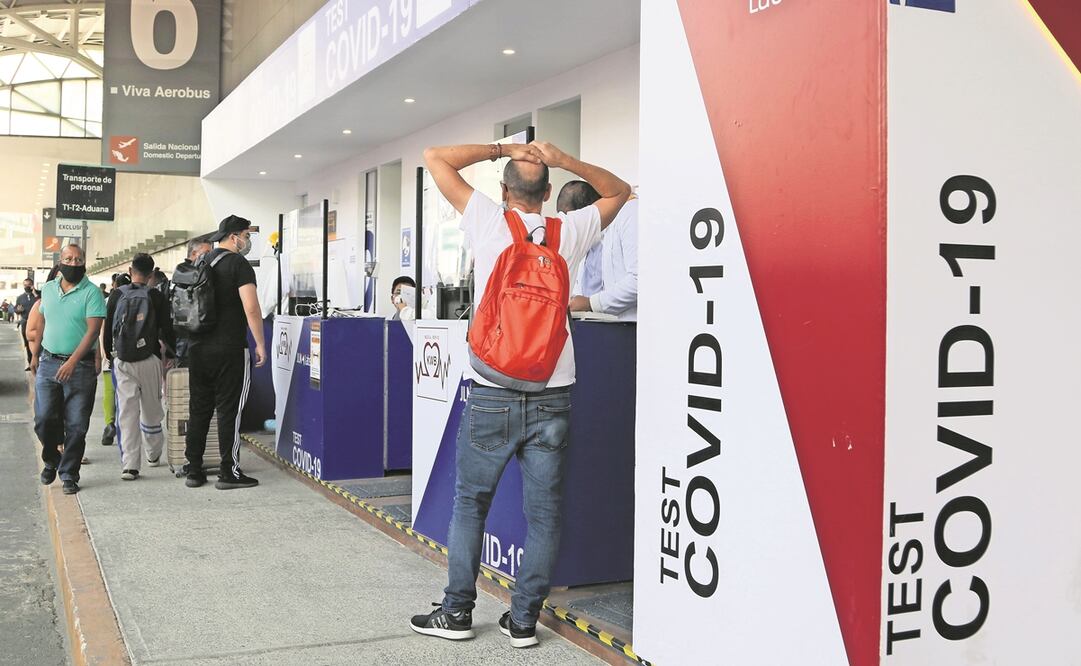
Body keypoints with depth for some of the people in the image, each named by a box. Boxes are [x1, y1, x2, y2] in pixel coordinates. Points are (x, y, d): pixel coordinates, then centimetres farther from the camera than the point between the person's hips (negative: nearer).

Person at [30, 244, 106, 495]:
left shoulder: (91, 293, -6)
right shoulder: (48, 289, 10)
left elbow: (93, 330, -14)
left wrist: (72, 362, -21)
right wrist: (35, 355, 20)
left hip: (80, 366, -4)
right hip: (48, 363, 4)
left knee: (76, 425, 0)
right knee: (43, 419, 0)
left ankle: (69, 474, 11)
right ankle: (51, 460, 26)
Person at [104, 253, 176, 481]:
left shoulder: (116, 296, 1)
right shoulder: (156, 297, -4)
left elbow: (107, 329, 6)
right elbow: (167, 331, -1)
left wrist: (109, 354, 19)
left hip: (122, 361, 1)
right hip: (149, 360, -1)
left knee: (127, 413, 1)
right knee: (151, 409, 15)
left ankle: (129, 465, -4)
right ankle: (153, 453, 32)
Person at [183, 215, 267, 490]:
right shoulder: (239, 264, -9)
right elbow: (251, 308, -18)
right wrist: (260, 345, -12)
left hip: (198, 349, 7)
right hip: (229, 351, -7)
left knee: (198, 409, 10)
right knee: (229, 410, -2)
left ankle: (194, 471, 14)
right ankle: (229, 473, 2)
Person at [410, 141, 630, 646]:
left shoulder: (488, 222, -1)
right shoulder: (570, 231, 4)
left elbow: (435, 158, 7)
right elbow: (619, 191, 22)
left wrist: (499, 149, 10)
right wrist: (561, 160, 11)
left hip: (492, 393, -1)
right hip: (552, 395, 2)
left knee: (470, 502, 12)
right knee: (542, 511, 8)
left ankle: (457, 611, 19)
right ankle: (524, 619, 13)